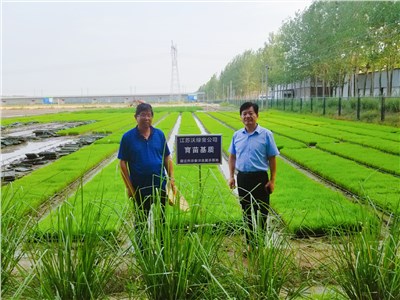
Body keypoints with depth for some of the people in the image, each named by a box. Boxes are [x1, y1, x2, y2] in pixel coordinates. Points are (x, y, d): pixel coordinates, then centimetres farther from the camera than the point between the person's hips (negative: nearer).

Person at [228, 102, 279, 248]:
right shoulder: (237, 135, 6)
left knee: (262, 212, 3)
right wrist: (231, 176, 6)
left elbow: (272, 158, -4)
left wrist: (272, 180, -7)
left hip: (260, 178, -4)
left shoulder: (266, 134, -5)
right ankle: (250, 243, 28)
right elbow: (232, 157, 13)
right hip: (242, 177, 4)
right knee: (246, 212, 14)